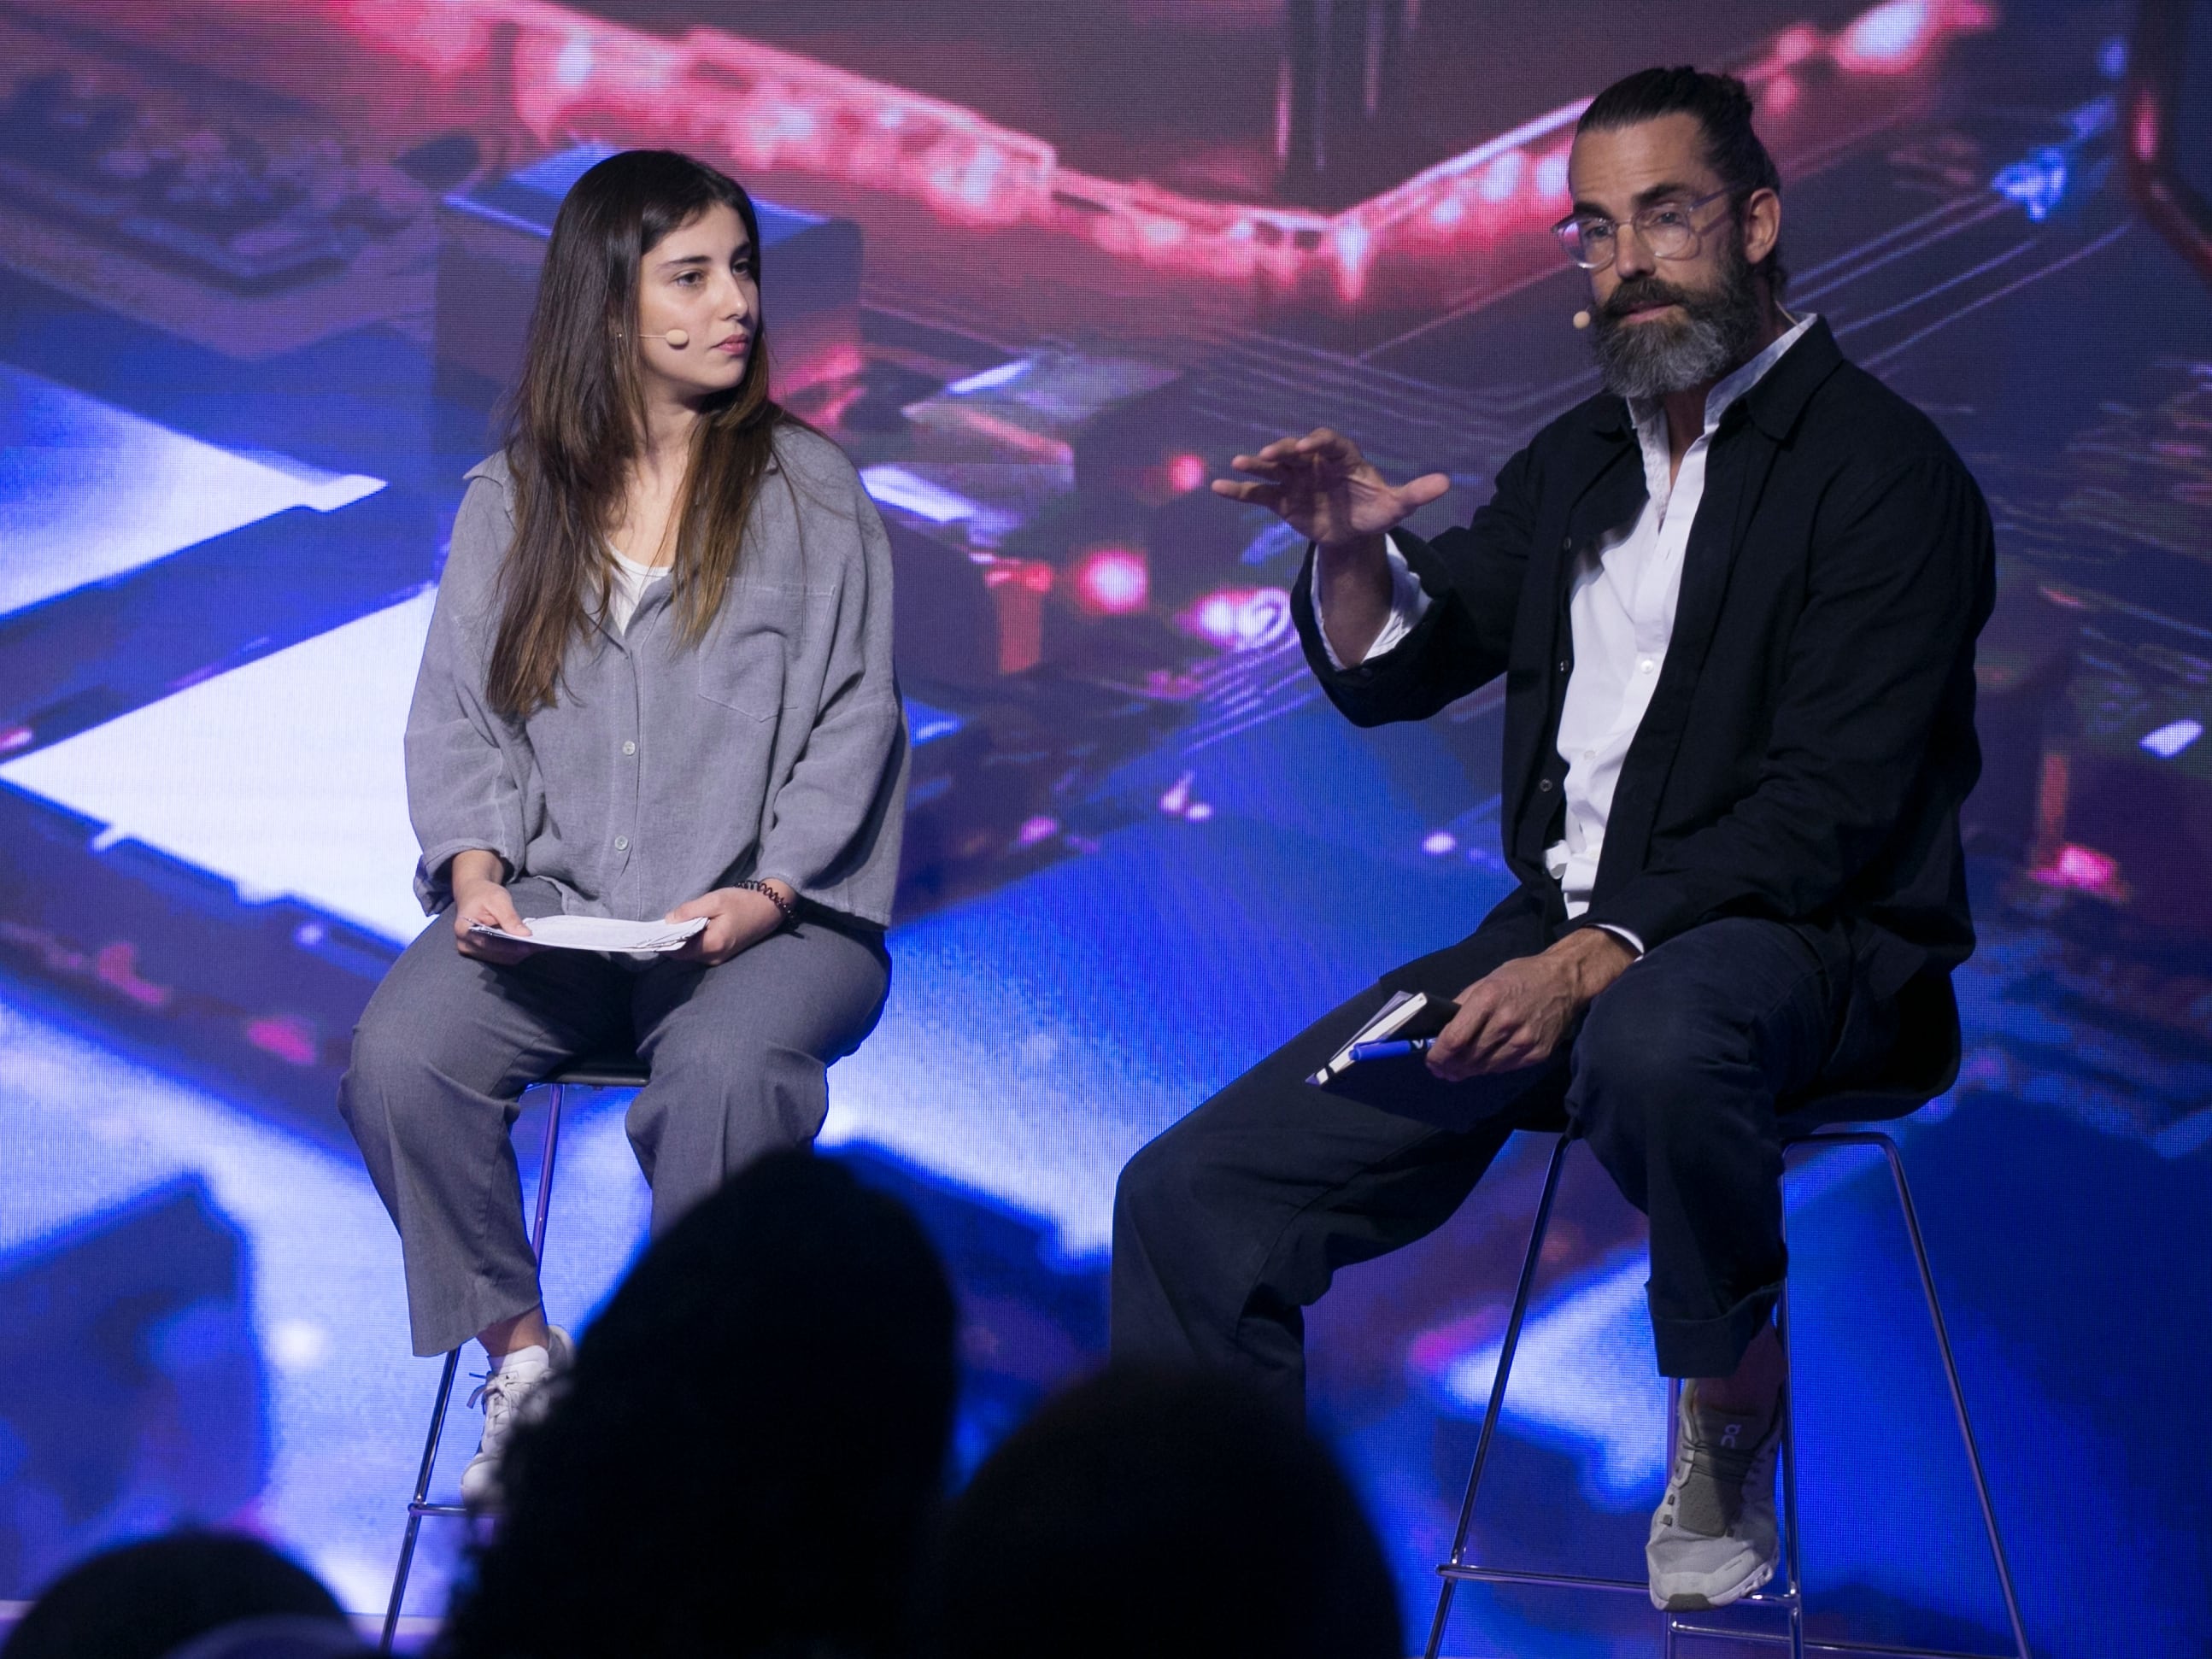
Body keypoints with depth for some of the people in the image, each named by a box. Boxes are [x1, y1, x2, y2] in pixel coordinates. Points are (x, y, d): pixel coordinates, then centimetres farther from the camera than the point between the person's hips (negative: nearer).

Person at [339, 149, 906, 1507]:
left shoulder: (809, 489, 8)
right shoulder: (511, 501, 14)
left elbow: (854, 718, 2)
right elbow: (455, 716, 11)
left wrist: (766, 894, -13)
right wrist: (476, 865, -10)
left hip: (768, 915, -2)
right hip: (551, 910, 2)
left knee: (725, 1067, -37)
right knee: (399, 1058, -26)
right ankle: (521, 1359, -8)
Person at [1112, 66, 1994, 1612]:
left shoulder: (1883, 469, -6)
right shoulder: (1580, 461, 17)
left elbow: (1829, 804, -15)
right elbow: (1392, 673, 19)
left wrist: (1600, 956, -26)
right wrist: (1357, 551, -4)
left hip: (1803, 936, -6)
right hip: (1562, 934, 7)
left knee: (1654, 1041, -43)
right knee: (1194, 1192, -9)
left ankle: (1737, 1398, -14)